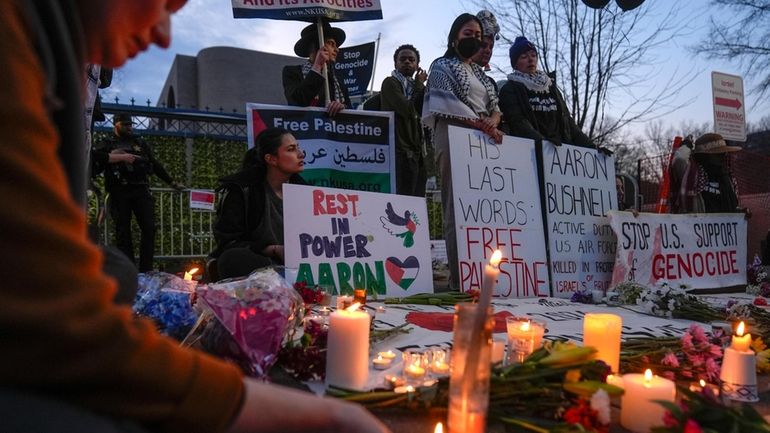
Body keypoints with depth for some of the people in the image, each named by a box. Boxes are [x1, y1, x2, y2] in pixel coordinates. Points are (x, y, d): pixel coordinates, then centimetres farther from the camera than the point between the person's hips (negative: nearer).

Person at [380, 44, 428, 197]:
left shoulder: (412, 86, 22)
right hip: (401, 151, -8)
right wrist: (419, 86, 0)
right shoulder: (390, 83, 0)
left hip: (417, 152, 8)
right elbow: (408, 110, -14)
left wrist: (420, 86, 2)